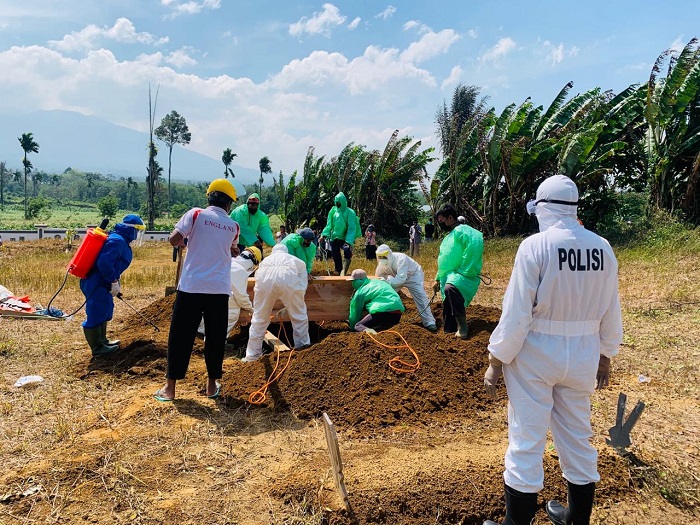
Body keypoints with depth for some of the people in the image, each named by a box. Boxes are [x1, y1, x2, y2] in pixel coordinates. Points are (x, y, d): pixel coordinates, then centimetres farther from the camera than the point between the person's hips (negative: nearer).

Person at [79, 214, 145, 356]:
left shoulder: (121, 240, 13)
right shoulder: (117, 240, -20)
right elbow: (104, 263, -28)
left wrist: (116, 282, 20)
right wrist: (114, 282, -20)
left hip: (101, 283, 11)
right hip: (95, 283, -11)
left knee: (104, 312, 21)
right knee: (96, 314, -2)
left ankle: (102, 341, 34)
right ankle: (97, 347, 8)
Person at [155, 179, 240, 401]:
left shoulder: (195, 214, -1)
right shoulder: (234, 227, 8)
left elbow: (174, 239, -9)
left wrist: (185, 241, 11)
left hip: (190, 287, -1)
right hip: (219, 289, 2)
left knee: (180, 336, 8)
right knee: (215, 338, 13)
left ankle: (169, 387, 15)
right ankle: (212, 385, 23)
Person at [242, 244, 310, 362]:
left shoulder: (265, 260, 41)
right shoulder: (298, 262, 37)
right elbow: (302, 287, 28)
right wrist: (289, 307, 34)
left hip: (265, 279, 2)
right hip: (288, 278, -1)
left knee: (259, 318, 14)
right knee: (299, 314, 19)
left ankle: (252, 354, 19)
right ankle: (303, 345, 27)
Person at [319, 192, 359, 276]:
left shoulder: (350, 212, -8)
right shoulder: (333, 211, 4)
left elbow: (351, 228, -13)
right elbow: (329, 225, 8)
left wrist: (349, 241, -25)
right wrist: (324, 234, -7)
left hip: (344, 239, -4)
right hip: (334, 239, 5)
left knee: (347, 251, -32)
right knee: (336, 258, 7)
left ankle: (343, 273, -32)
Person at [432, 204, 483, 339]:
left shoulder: (461, 230, -9)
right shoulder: (448, 237, 22)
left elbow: (476, 241, -29)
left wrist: (464, 270, -28)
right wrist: (438, 279, 28)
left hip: (461, 276, -10)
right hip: (449, 278, 10)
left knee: (451, 288, -39)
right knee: (448, 310, 10)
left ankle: (463, 328, -33)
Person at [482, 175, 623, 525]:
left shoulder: (535, 246, -16)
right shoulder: (602, 248, 0)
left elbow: (516, 313, -18)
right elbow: (610, 312, 6)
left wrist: (496, 361, -9)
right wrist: (605, 357, 18)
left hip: (535, 355, -5)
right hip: (583, 358, 5)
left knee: (526, 440, 6)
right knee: (577, 437, 19)